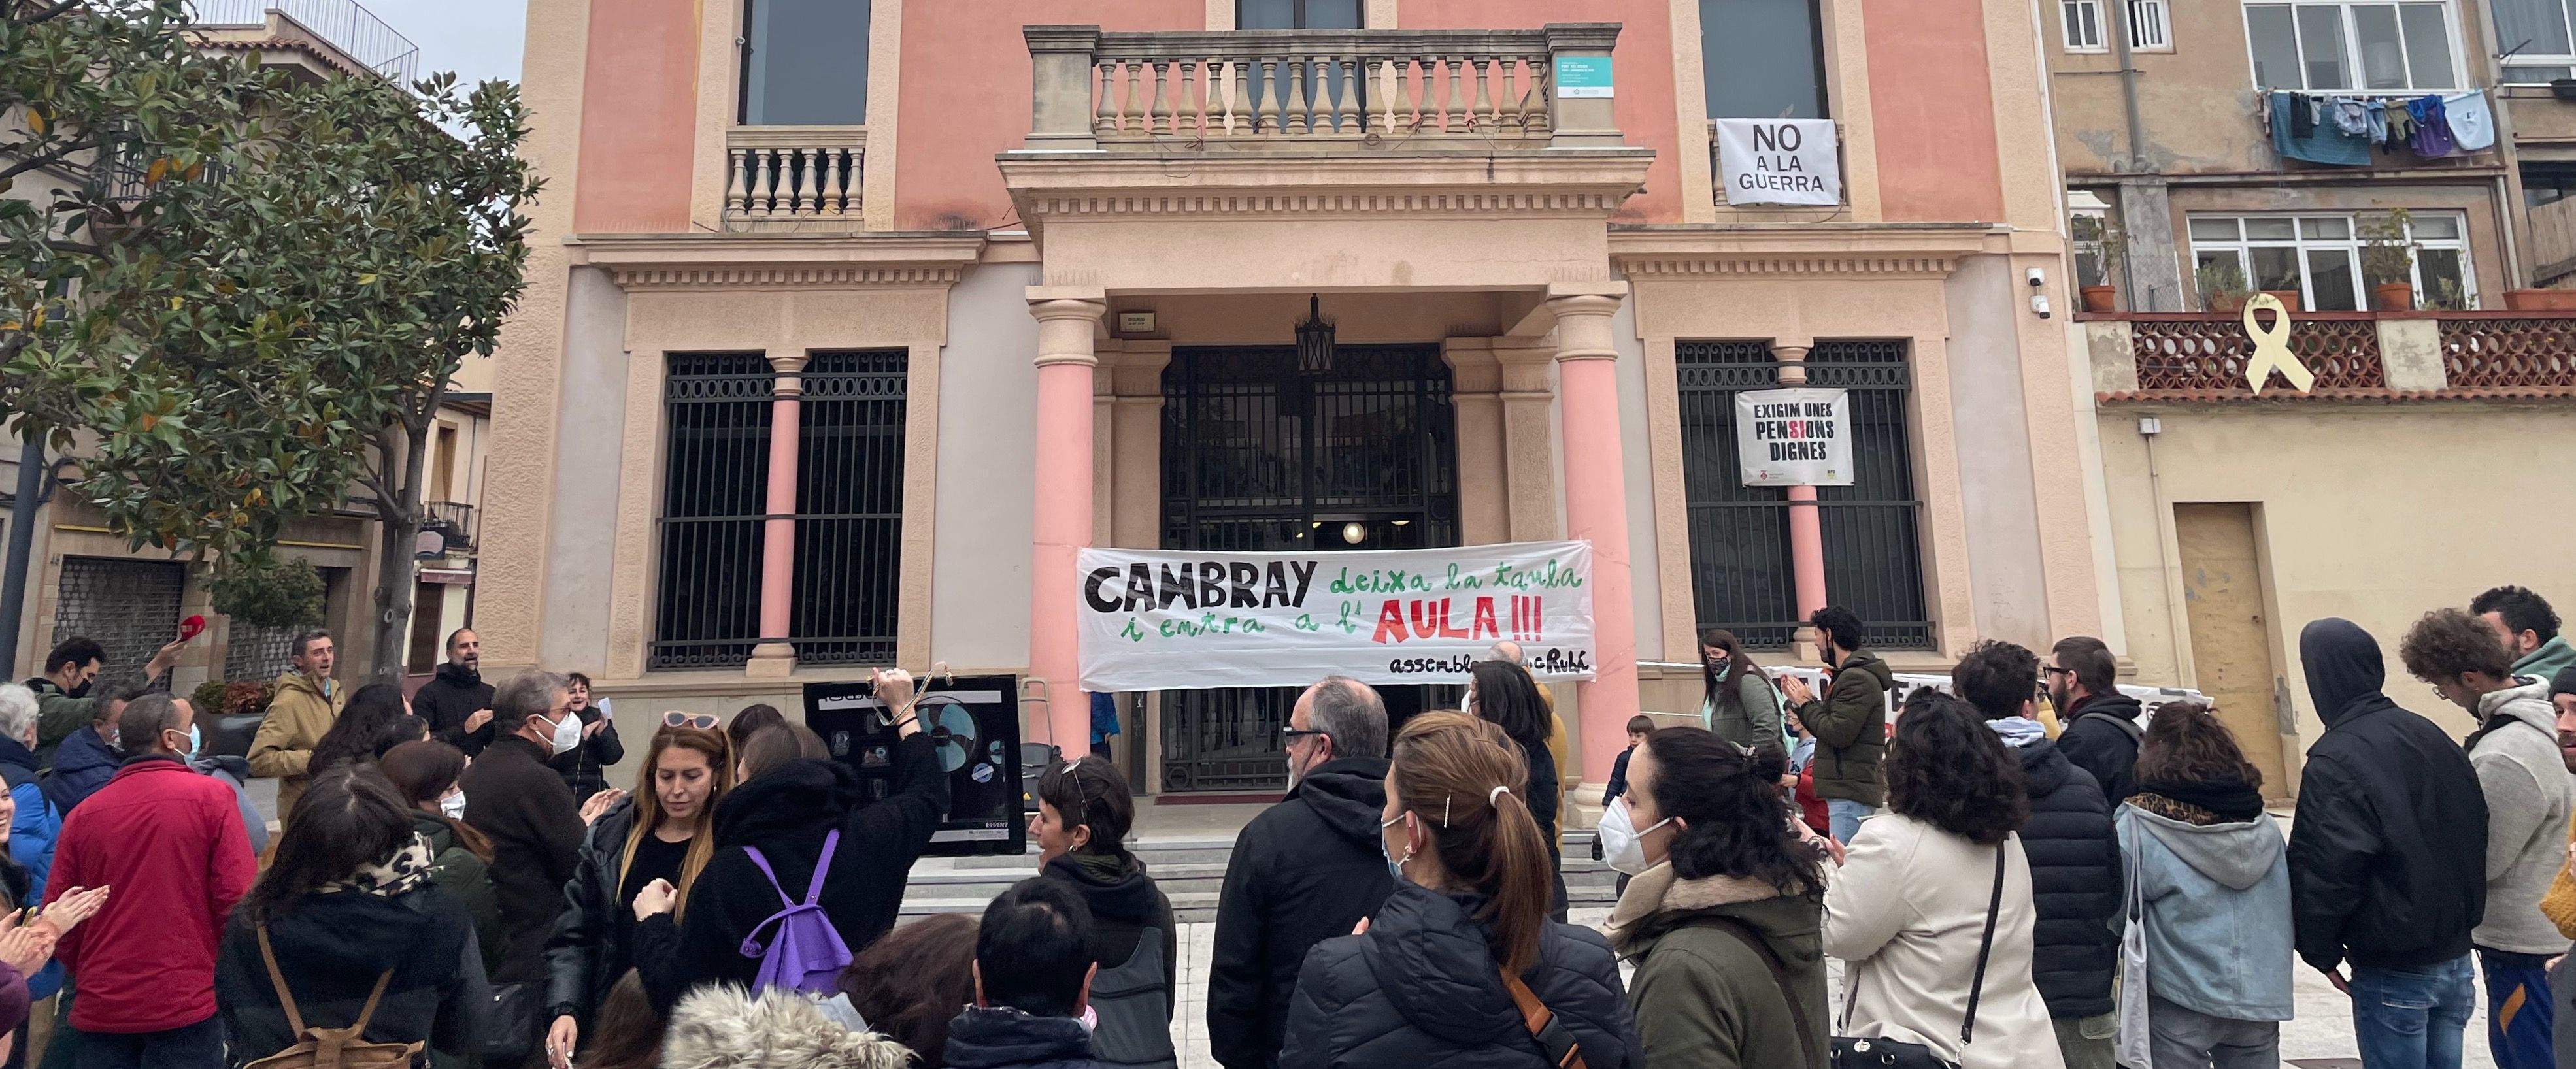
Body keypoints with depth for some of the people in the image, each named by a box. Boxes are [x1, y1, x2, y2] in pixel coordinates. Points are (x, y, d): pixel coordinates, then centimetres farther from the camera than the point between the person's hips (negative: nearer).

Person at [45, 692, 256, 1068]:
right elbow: (238, 898, -14)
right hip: (187, 1004, -4)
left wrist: (90, 975, 21)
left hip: (99, 1008, 4)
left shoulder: (83, 813, 1)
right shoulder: (211, 796, -10)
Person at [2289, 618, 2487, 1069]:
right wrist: (2459, 916, 23)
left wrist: (2322, 951, -8)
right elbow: (2475, 829, 15)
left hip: (2393, 972, -7)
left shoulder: (2335, 761, -21)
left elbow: (2325, 870, -22)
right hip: (2455, 956, 7)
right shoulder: (2431, 737, 4)